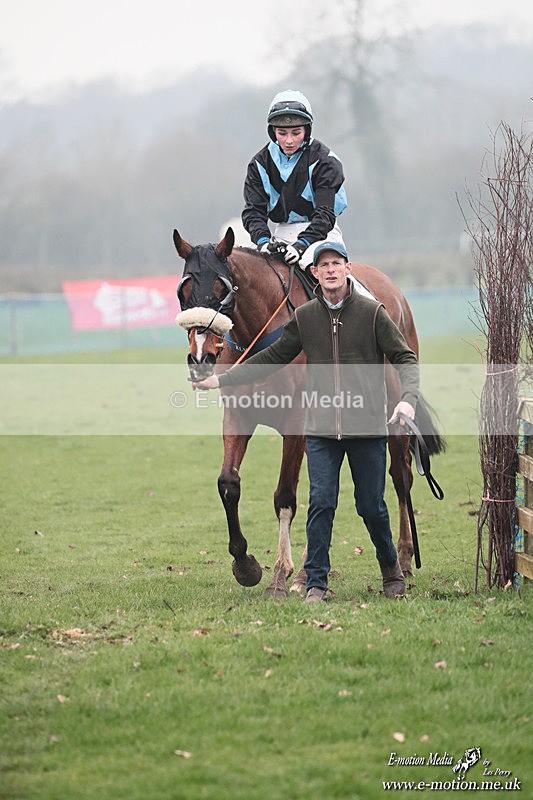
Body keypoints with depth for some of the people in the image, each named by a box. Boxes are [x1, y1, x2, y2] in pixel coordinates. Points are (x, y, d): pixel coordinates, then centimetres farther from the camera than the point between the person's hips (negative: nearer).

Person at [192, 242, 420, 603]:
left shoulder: (372, 312, -2)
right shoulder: (305, 318, 5)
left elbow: (405, 358, -2)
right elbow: (271, 358, 14)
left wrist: (408, 398, -21)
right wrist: (222, 379, 11)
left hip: (367, 427, -2)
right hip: (321, 428, 2)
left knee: (372, 506, 5)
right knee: (321, 503, -6)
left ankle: (392, 570, 28)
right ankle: (317, 583, 1)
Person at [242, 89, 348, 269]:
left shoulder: (323, 160, -8)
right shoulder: (261, 162, 4)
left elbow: (326, 213, -16)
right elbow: (253, 209, -2)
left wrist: (302, 244, -31)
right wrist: (263, 240, -23)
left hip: (319, 233, -4)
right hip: (281, 234, 4)